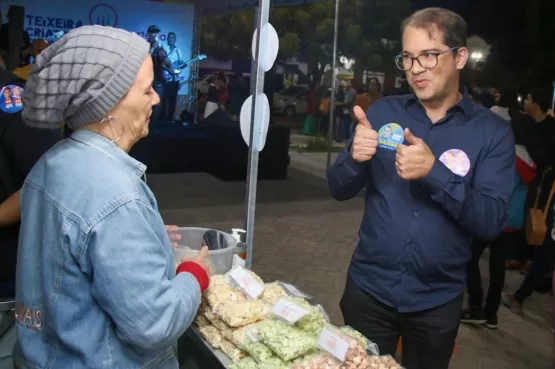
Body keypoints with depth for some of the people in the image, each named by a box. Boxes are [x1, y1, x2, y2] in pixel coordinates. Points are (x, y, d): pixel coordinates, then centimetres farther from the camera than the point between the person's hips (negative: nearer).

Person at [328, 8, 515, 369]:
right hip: (368, 289, 1)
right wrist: (354, 158, -22)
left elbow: (492, 221, -15)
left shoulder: (492, 131, -8)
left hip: (437, 302, 0)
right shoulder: (383, 112, -2)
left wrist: (435, 173, -29)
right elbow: (339, 190, -1)